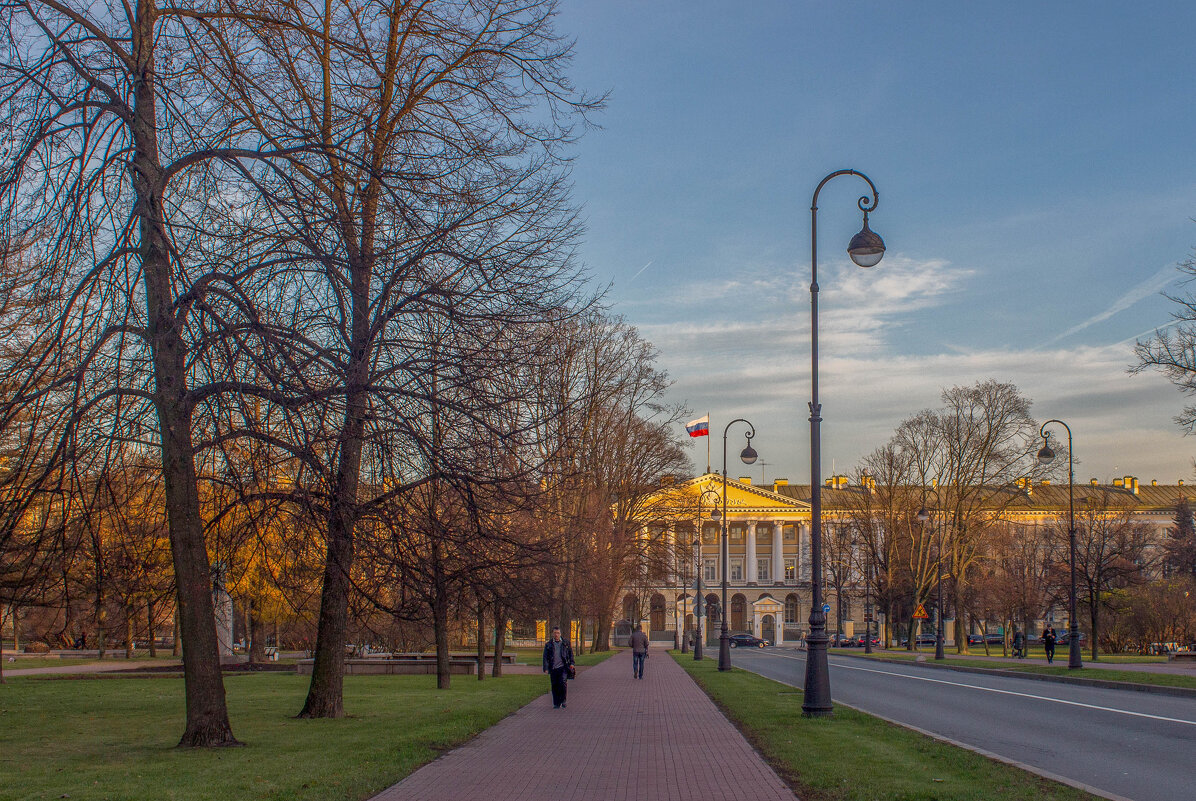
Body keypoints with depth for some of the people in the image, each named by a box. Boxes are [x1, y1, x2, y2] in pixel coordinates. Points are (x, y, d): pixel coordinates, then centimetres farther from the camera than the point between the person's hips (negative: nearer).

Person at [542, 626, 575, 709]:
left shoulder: (566, 643, 11)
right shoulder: (548, 645, 8)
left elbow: (571, 653, 17)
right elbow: (545, 657, 5)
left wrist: (571, 663, 2)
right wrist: (546, 669, -4)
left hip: (563, 667, -1)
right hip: (553, 668, 1)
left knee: (563, 683, -17)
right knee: (555, 686, 2)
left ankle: (563, 700, 1)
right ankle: (556, 704, 13)